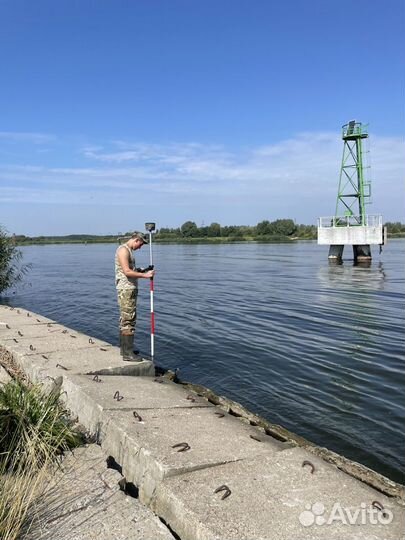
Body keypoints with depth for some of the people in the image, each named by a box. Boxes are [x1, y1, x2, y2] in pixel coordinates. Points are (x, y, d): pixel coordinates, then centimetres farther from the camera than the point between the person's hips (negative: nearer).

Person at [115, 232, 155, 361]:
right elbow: (127, 272, -22)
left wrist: (142, 271, 10)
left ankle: (124, 348, 23)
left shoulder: (128, 251, 19)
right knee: (128, 321, -10)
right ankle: (127, 353, -8)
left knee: (125, 319, 15)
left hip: (130, 289, 11)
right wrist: (145, 275, -20)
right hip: (126, 290, -11)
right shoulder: (123, 250, -13)